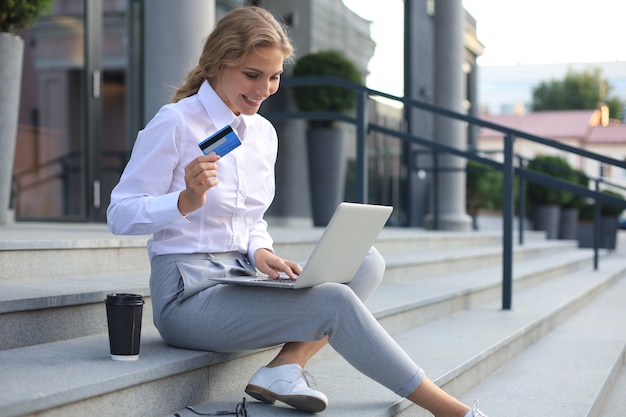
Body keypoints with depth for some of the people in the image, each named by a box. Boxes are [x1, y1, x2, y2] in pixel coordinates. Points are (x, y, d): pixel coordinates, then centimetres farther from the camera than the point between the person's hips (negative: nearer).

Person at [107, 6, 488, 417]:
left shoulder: (263, 133, 11)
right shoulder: (174, 123, -9)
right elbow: (120, 216, -11)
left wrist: (261, 252, -4)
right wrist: (188, 201, -28)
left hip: (240, 283, 8)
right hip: (188, 295, -8)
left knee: (367, 262, -9)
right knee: (334, 301, -24)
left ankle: (287, 367, -23)